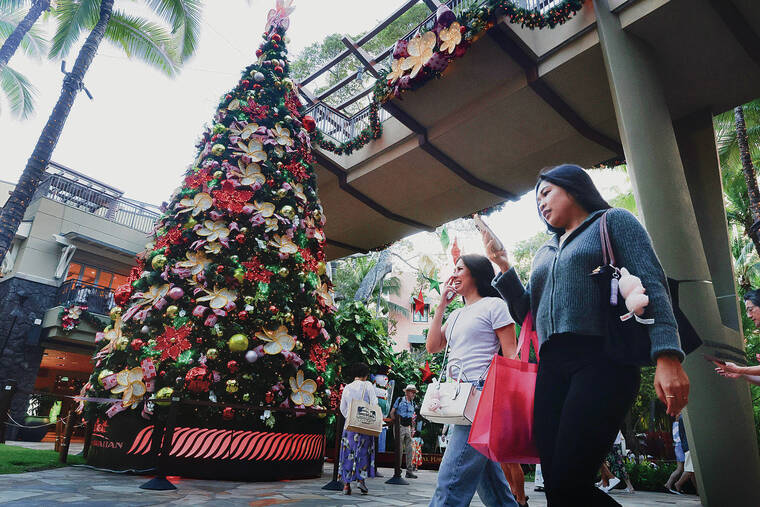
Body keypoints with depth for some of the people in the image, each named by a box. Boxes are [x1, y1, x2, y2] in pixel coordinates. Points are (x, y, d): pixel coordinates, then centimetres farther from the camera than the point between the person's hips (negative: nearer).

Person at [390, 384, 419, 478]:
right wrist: (396, 422, -9)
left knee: (409, 450, 3)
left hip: (408, 428, 5)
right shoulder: (400, 400, -2)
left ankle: (409, 471, 9)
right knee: (400, 449, -4)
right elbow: (392, 413, 0)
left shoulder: (413, 403, 13)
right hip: (400, 427, -5)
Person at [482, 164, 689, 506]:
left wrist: (668, 357, -16)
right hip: (551, 368, 6)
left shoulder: (613, 221, 10)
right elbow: (526, 311, 21)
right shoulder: (544, 253, 26)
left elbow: (651, 284, -3)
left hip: (602, 359, -6)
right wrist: (502, 263, 11)